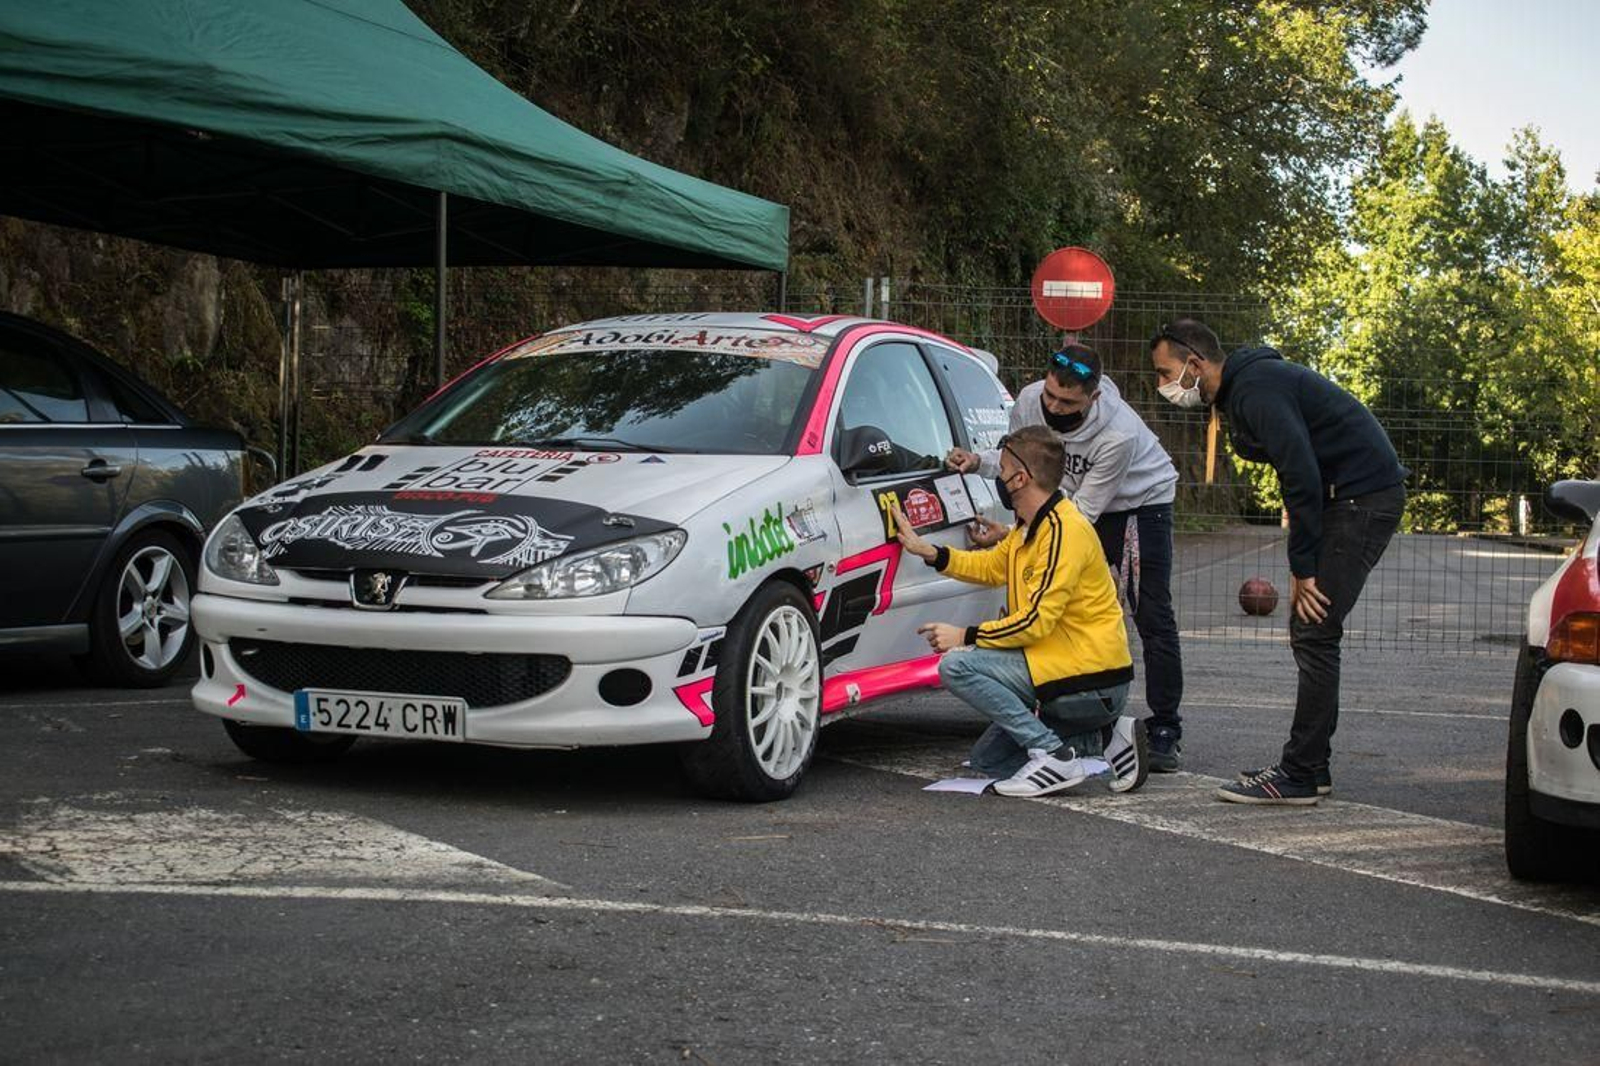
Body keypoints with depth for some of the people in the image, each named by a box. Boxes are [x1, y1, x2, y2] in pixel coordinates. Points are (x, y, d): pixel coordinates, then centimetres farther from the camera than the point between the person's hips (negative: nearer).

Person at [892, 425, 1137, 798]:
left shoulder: (1064, 531, -19)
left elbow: (1037, 620, -24)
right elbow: (991, 567, 28)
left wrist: (965, 636, -16)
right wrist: (928, 552, 17)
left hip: (1092, 681, -11)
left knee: (957, 666, -20)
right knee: (986, 759, 17)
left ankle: (1054, 754, -20)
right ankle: (1090, 744, 10)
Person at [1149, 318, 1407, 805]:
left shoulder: (1257, 390, -18)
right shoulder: (1243, 388, 15)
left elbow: (1302, 476, -24)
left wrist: (1303, 568, -18)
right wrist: (1301, 566, 12)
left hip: (1365, 494, -11)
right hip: (1352, 496, 11)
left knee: (1314, 633, -11)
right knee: (1308, 632, 12)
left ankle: (1299, 775, -8)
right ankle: (1310, 766, 17)